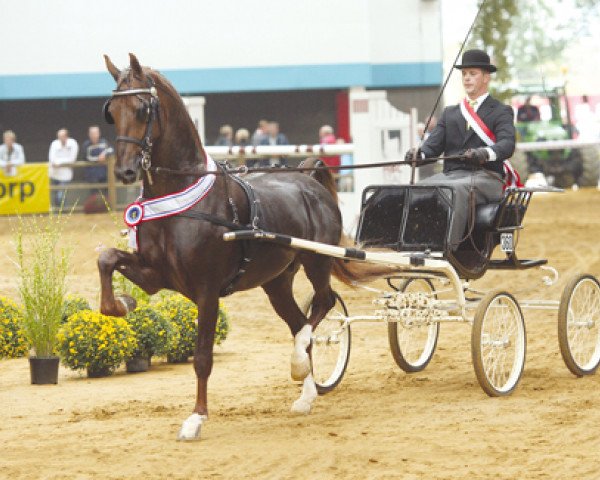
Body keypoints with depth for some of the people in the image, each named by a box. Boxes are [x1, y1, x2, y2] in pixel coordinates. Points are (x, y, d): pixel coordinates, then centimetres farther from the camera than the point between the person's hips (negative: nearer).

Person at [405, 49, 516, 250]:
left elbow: (507, 144, -10)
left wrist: (485, 154, -33)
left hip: (485, 177, -5)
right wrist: (420, 153, -14)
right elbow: (435, 143, 12)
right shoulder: (450, 113, 25)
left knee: (457, 190, -38)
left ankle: (448, 247, -46)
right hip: (450, 174, 5)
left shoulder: (501, 112, 8)